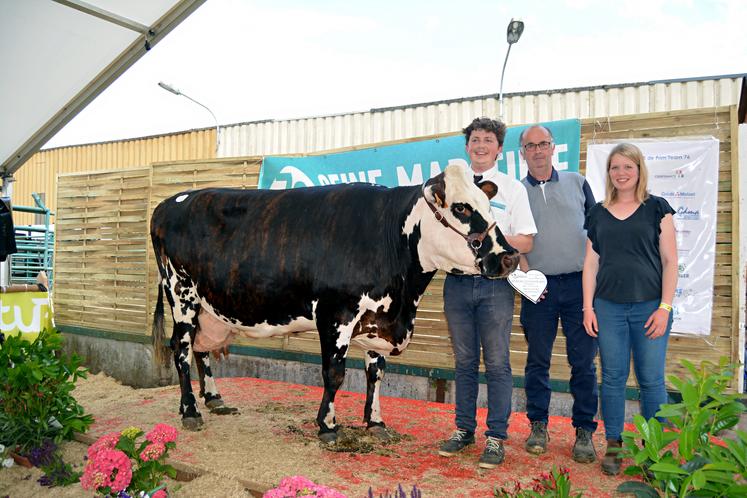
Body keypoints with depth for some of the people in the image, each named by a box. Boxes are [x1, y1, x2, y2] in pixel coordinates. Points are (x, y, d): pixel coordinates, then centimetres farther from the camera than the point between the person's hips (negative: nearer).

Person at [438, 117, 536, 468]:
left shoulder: (512, 188, 4)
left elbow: (525, 243, 0)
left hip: (495, 283, -2)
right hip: (457, 281, 3)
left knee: (497, 363, 2)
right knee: (464, 361, 12)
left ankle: (496, 437, 13)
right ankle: (464, 429, 23)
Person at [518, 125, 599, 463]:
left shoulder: (576, 182, 10)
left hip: (579, 283, 0)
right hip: (538, 285, 0)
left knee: (583, 361, 3)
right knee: (537, 360, 8)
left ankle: (584, 431, 15)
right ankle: (538, 425, 22)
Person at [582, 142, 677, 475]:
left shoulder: (657, 208, 3)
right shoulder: (598, 214, 10)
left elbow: (670, 261, 0)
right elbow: (591, 263, 10)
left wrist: (665, 307, -7)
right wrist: (587, 307, 3)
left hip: (649, 306, -2)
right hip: (608, 307, 2)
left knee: (651, 379, 2)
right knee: (613, 377, 7)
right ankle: (613, 446, 18)